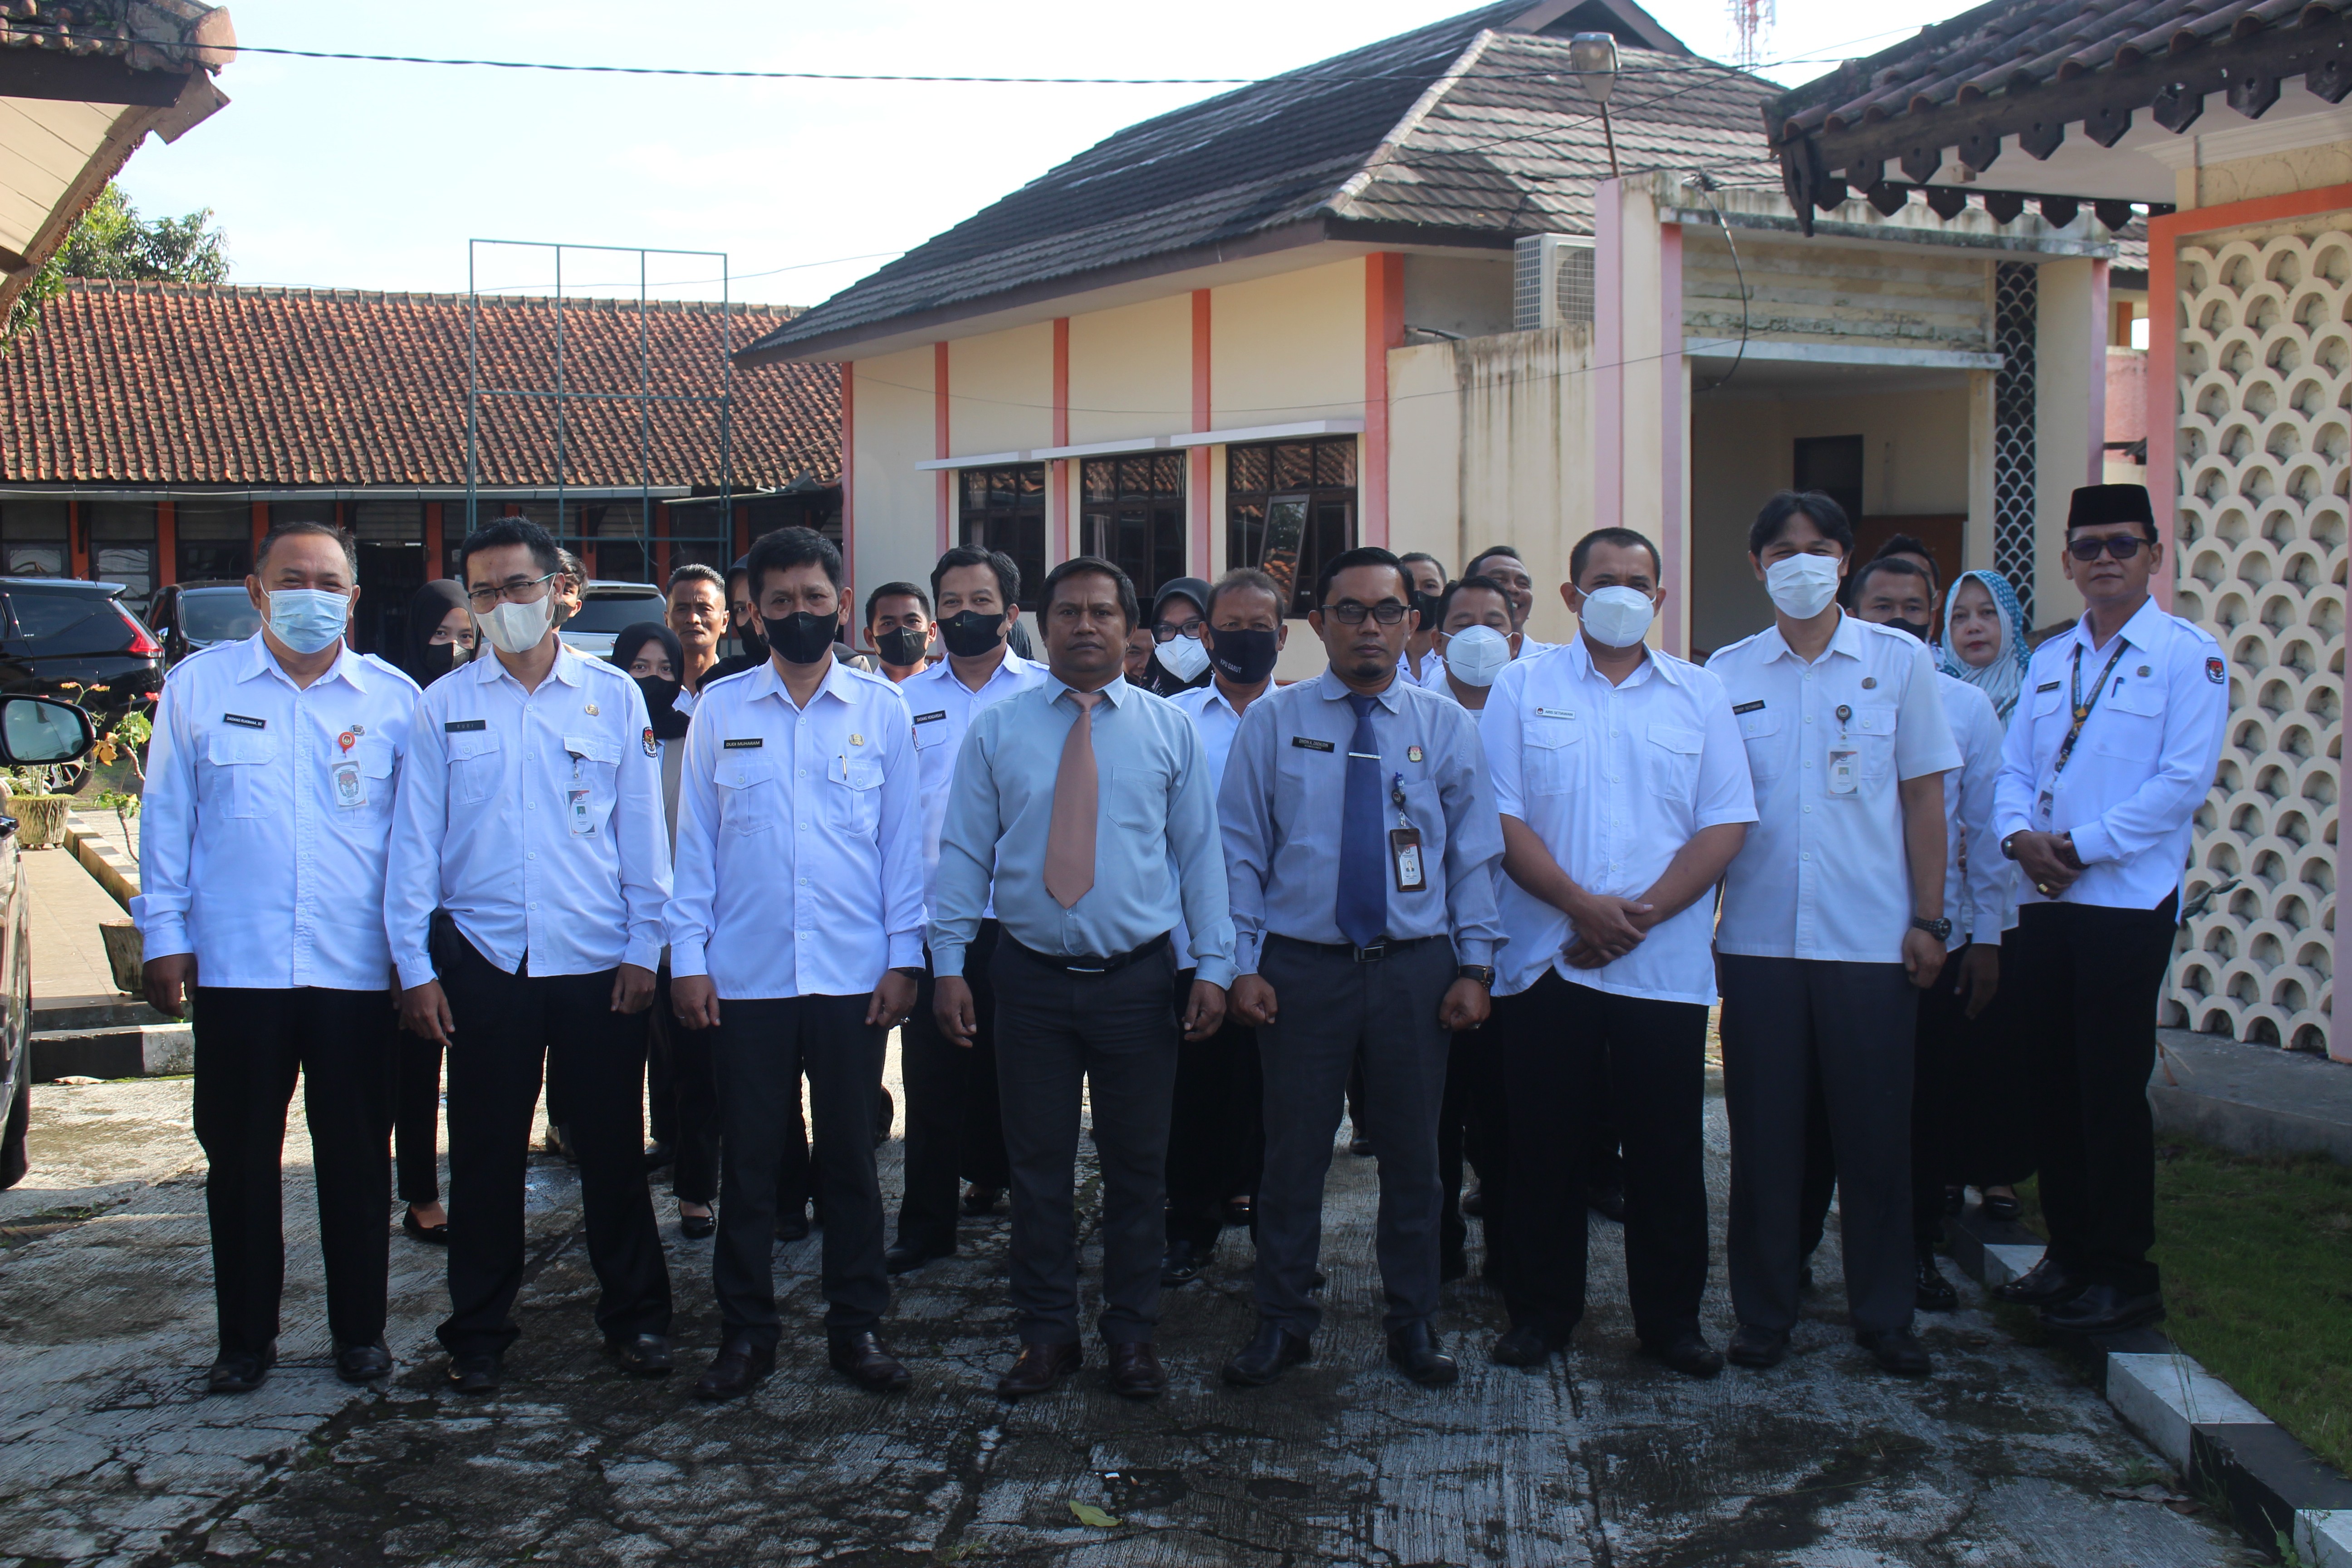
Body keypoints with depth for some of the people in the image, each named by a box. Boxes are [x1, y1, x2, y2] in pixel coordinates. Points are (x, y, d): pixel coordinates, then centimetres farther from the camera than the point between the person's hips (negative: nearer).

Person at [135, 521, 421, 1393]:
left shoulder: (395, 699, 4)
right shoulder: (199, 686, 4)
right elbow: (167, 819, 6)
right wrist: (165, 934, 2)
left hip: (357, 969, 0)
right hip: (235, 965, 0)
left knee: (357, 1160, 8)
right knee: (239, 1159, 8)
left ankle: (359, 1331, 22)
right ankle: (245, 1337, 21)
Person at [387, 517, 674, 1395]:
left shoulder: (614, 697, 4)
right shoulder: (445, 705, 5)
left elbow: (643, 834, 5)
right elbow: (415, 843, 4)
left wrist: (644, 950, 0)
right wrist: (414, 967, -1)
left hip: (598, 962, 0)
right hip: (484, 961, 1)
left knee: (613, 1149, 6)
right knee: (485, 1154, 7)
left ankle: (634, 1316, 21)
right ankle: (478, 1332, 20)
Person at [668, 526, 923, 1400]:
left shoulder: (881, 710, 4)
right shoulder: (720, 710, 5)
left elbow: (904, 838, 5)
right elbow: (695, 837, 6)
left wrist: (903, 956, 0)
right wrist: (688, 957, 0)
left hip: (854, 974, 0)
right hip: (745, 976, 0)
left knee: (851, 1155, 8)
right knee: (748, 1159, 5)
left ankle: (857, 1326, 20)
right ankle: (745, 1334, 18)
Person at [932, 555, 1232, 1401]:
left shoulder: (1170, 730, 4)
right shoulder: (996, 728, 4)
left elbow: (1199, 853, 4)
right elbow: (965, 850, 4)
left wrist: (1213, 965, -3)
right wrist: (948, 961, -2)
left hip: (1137, 980, 0)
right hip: (1032, 977, 0)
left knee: (1137, 1166, 8)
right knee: (1038, 1165, 7)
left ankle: (1132, 1334, 22)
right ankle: (1047, 1333, 22)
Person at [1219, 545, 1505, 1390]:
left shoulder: (1447, 725, 5)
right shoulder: (1272, 722, 2)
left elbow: (1475, 855, 7)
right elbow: (1241, 851, 2)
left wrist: (1475, 965, 0)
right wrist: (1243, 964, -4)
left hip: (1416, 968, 1)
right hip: (1301, 966, -1)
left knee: (1412, 1154, 10)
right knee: (1294, 1153, 5)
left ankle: (1414, 1321, 25)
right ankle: (1283, 1323, 20)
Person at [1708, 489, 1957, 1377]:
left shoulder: (1899, 662, 5)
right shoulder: (1728, 674, 6)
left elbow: (1923, 797, 5)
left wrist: (1928, 918, -1)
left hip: (1872, 938, -1)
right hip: (1758, 938, 1)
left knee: (1877, 1131, 5)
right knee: (1764, 1133, 5)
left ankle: (1884, 1315, 19)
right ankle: (1763, 1313, 17)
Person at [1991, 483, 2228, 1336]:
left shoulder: (2188, 654, -4)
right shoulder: (2050, 658, 15)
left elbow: (2184, 780, -13)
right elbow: (2014, 766, 12)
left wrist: (2082, 845, -15)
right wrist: (2019, 834, -8)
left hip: (2127, 903, -6)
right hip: (2043, 903, 6)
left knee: (2113, 1091, -2)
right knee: (2052, 1086, 10)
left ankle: (2124, 1275, 9)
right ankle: (2068, 1254, 22)